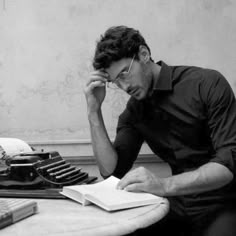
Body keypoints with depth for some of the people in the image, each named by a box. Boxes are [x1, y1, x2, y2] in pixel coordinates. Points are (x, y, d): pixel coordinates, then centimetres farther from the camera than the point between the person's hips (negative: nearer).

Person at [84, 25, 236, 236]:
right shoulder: (134, 112, 5)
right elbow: (112, 171, -1)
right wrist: (94, 111, -8)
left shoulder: (207, 83, -11)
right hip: (179, 204, 4)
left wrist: (165, 184, -31)